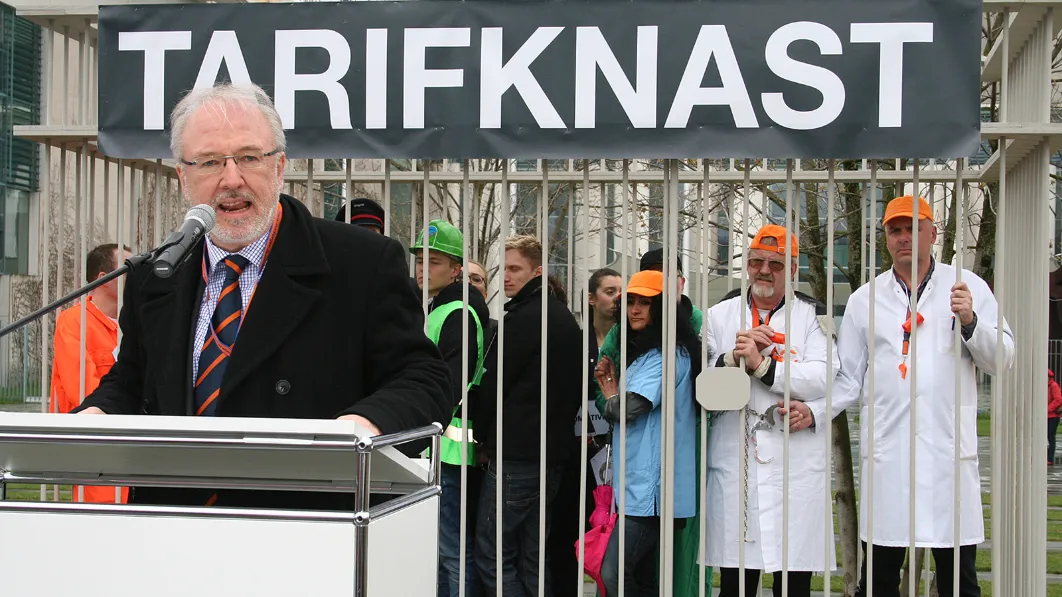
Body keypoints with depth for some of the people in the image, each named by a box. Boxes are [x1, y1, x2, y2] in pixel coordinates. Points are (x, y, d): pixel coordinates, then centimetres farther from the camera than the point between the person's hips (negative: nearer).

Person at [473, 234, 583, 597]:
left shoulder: (524, 318, -12)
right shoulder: (565, 319, 17)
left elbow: (493, 384, -11)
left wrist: (484, 438, 3)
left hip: (515, 457, -9)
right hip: (553, 453, 9)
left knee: (493, 555, -5)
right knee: (532, 557, 12)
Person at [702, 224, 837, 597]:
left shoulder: (812, 315, 6)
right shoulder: (719, 316, 13)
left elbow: (823, 377, -9)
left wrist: (761, 365, -15)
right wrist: (733, 359, -12)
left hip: (796, 465, -1)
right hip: (734, 465, 1)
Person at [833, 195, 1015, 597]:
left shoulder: (968, 287, 8)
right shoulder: (865, 299, 12)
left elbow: (1002, 360, 4)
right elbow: (848, 378, 11)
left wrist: (970, 322, -12)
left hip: (949, 447, -1)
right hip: (887, 450, 1)